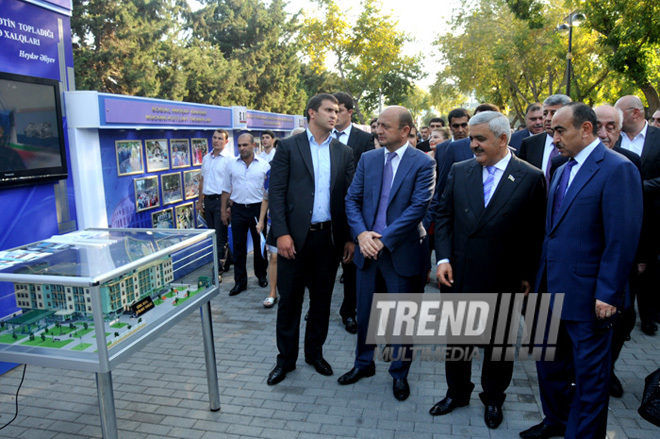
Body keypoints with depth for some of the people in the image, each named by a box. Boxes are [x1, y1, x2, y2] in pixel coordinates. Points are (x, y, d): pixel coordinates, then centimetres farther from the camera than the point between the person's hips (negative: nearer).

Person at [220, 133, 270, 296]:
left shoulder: (264, 165, 0)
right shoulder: (231, 164, 4)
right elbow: (226, 189, 9)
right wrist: (224, 210, 5)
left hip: (258, 208, -1)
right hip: (238, 209, 1)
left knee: (260, 244, 10)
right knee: (238, 246, 4)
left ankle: (261, 275, 27)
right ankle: (240, 281, 13)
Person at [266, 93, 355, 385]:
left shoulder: (344, 152, 9)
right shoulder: (288, 147, 0)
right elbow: (276, 192, -5)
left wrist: (350, 238, 3)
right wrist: (281, 233, -14)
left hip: (329, 237, 3)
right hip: (294, 236, -3)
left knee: (322, 299, 13)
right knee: (289, 299, 7)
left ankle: (315, 353, 32)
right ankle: (286, 358, 23)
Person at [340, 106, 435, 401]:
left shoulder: (423, 163, -8)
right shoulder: (367, 159, 6)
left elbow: (419, 207, -16)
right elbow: (352, 199, 3)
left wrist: (384, 239, -19)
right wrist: (361, 234, -14)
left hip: (401, 252, -4)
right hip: (368, 250, 4)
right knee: (364, 311, 16)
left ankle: (399, 373, 31)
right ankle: (363, 363, 38)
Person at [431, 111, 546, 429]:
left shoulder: (531, 178, -9)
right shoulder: (459, 171, 1)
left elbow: (536, 233, -6)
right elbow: (443, 216, 3)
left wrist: (528, 276, -7)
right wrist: (443, 259, -6)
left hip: (504, 281, -2)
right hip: (459, 276, 3)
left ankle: (493, 399, 39)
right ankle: (457, 393, 39)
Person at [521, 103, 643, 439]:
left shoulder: (617, 169, -13)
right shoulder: (563, 170, 12)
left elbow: (623, 238, -18)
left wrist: (608, 294, -19)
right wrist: (541, 279, 11)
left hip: (587, 295, -8)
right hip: (553, 290, 8)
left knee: (590, 375, 10)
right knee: (549, 363, 21)